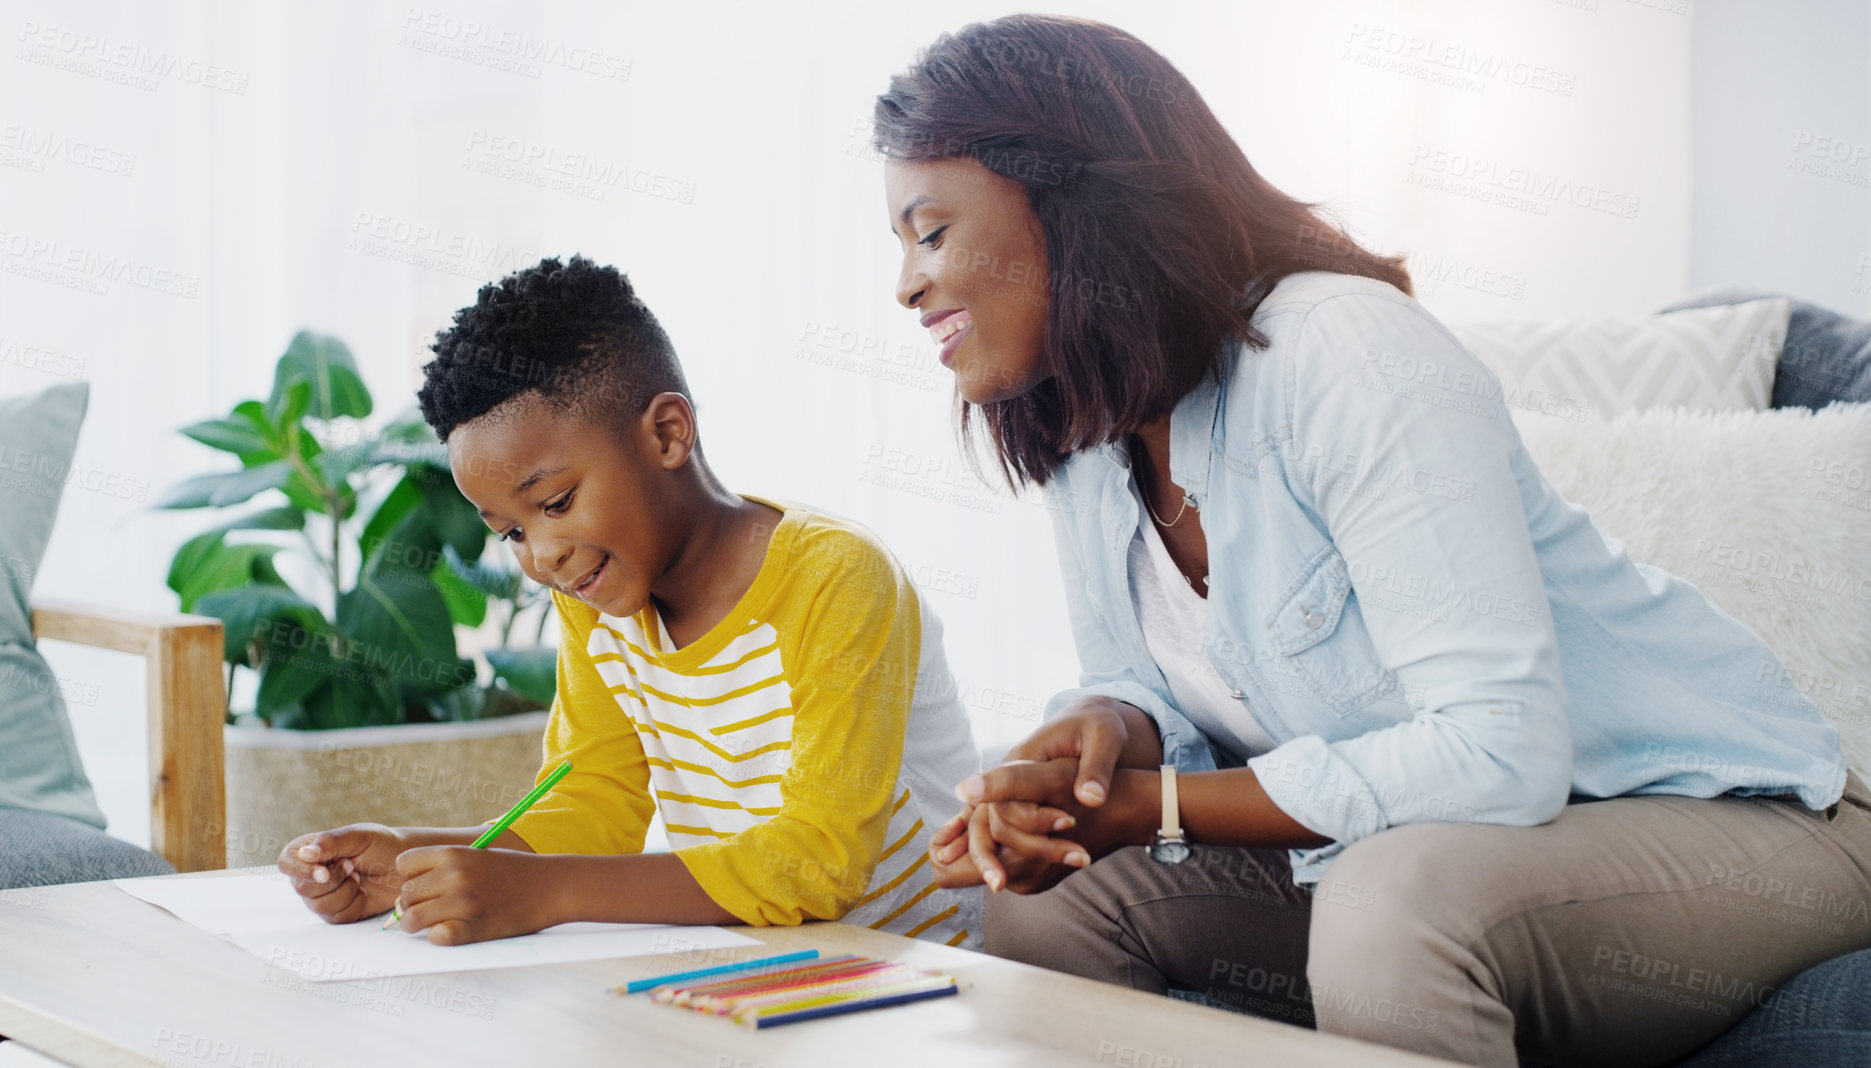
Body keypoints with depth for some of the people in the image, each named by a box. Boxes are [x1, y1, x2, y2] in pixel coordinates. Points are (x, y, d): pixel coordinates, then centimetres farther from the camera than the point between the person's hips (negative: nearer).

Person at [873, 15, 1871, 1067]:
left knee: (1396, 895, -37)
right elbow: (1141, 684, 9)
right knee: (1049, 889, -5)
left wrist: (1148, 807, -27)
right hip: (1417, 849, 8)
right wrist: (1104, 733, -17)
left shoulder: (1341, 354, -25)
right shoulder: (1077, 437, 2)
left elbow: (1501, 753, -30)